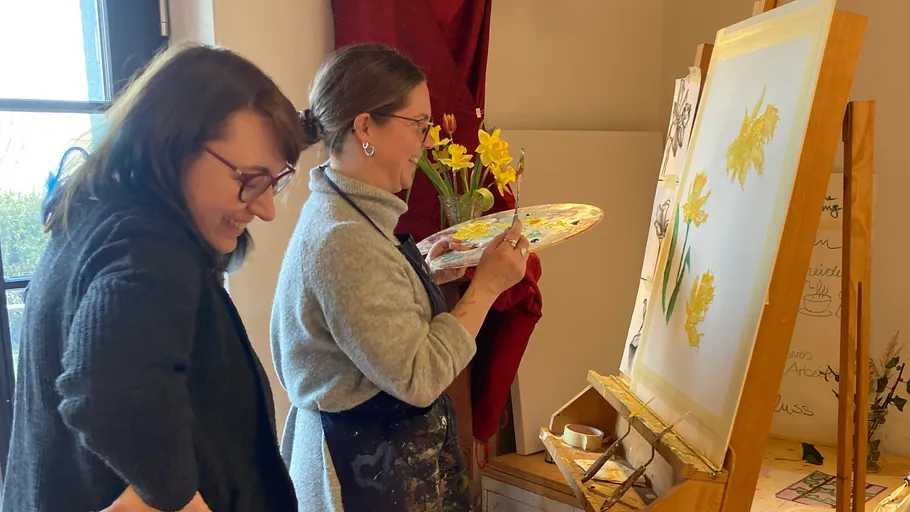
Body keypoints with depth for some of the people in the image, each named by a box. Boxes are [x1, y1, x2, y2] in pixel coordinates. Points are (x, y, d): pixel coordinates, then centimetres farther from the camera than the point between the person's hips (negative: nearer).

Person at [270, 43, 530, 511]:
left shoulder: (347, 211, 2)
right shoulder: (343, 239, -28)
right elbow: (418, 378, -27)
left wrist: (428, 274, 4)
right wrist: (486, 284, -21)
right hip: (371, 468, -9)